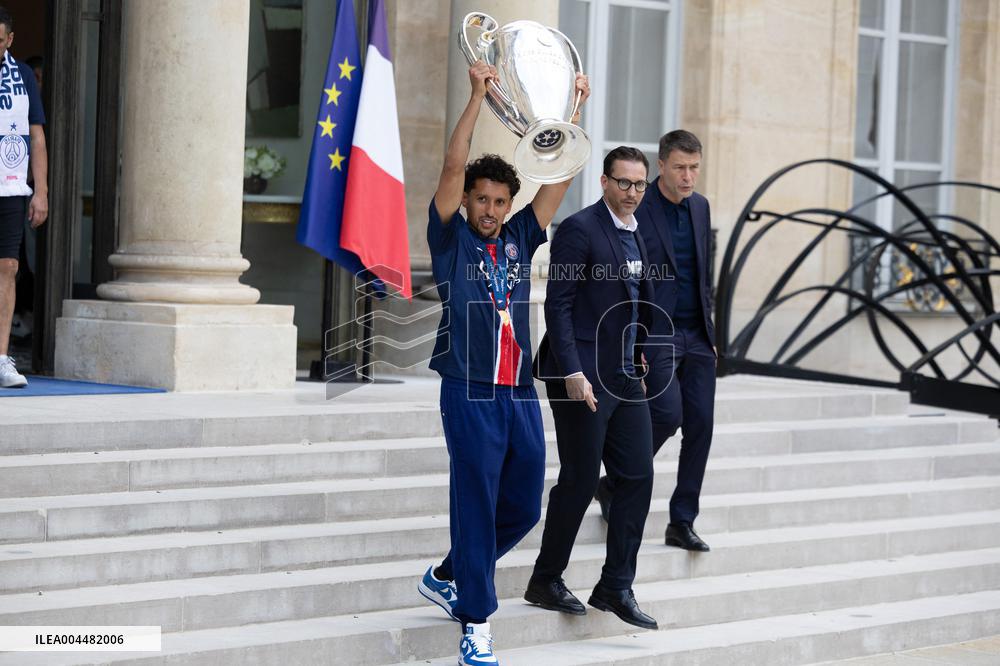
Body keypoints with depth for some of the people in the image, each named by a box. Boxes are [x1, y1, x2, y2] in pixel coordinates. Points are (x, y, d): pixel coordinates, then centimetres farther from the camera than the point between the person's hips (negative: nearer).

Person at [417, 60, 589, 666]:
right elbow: (454, 168, -9)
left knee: (524, 507, 10)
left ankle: (448, 577, 30)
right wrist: (478, 97, -14)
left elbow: (560, 176, 10)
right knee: (477, 506, -5)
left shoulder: (518, 239, 14)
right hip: (471, 393, -5)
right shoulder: (452, 240, 3)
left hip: (521, 393, 6)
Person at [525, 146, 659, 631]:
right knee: (579, 480, -1)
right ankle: (545, 582, 14)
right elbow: (558, 305, -15)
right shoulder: (579, 229, -11)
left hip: (625, 378, 8)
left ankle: (616, 587, 10)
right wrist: (573, 373, -21)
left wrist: (638, 368, 18)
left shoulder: (636, 236, 14)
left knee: (636, 477, 4)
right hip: (583, 378, -8)